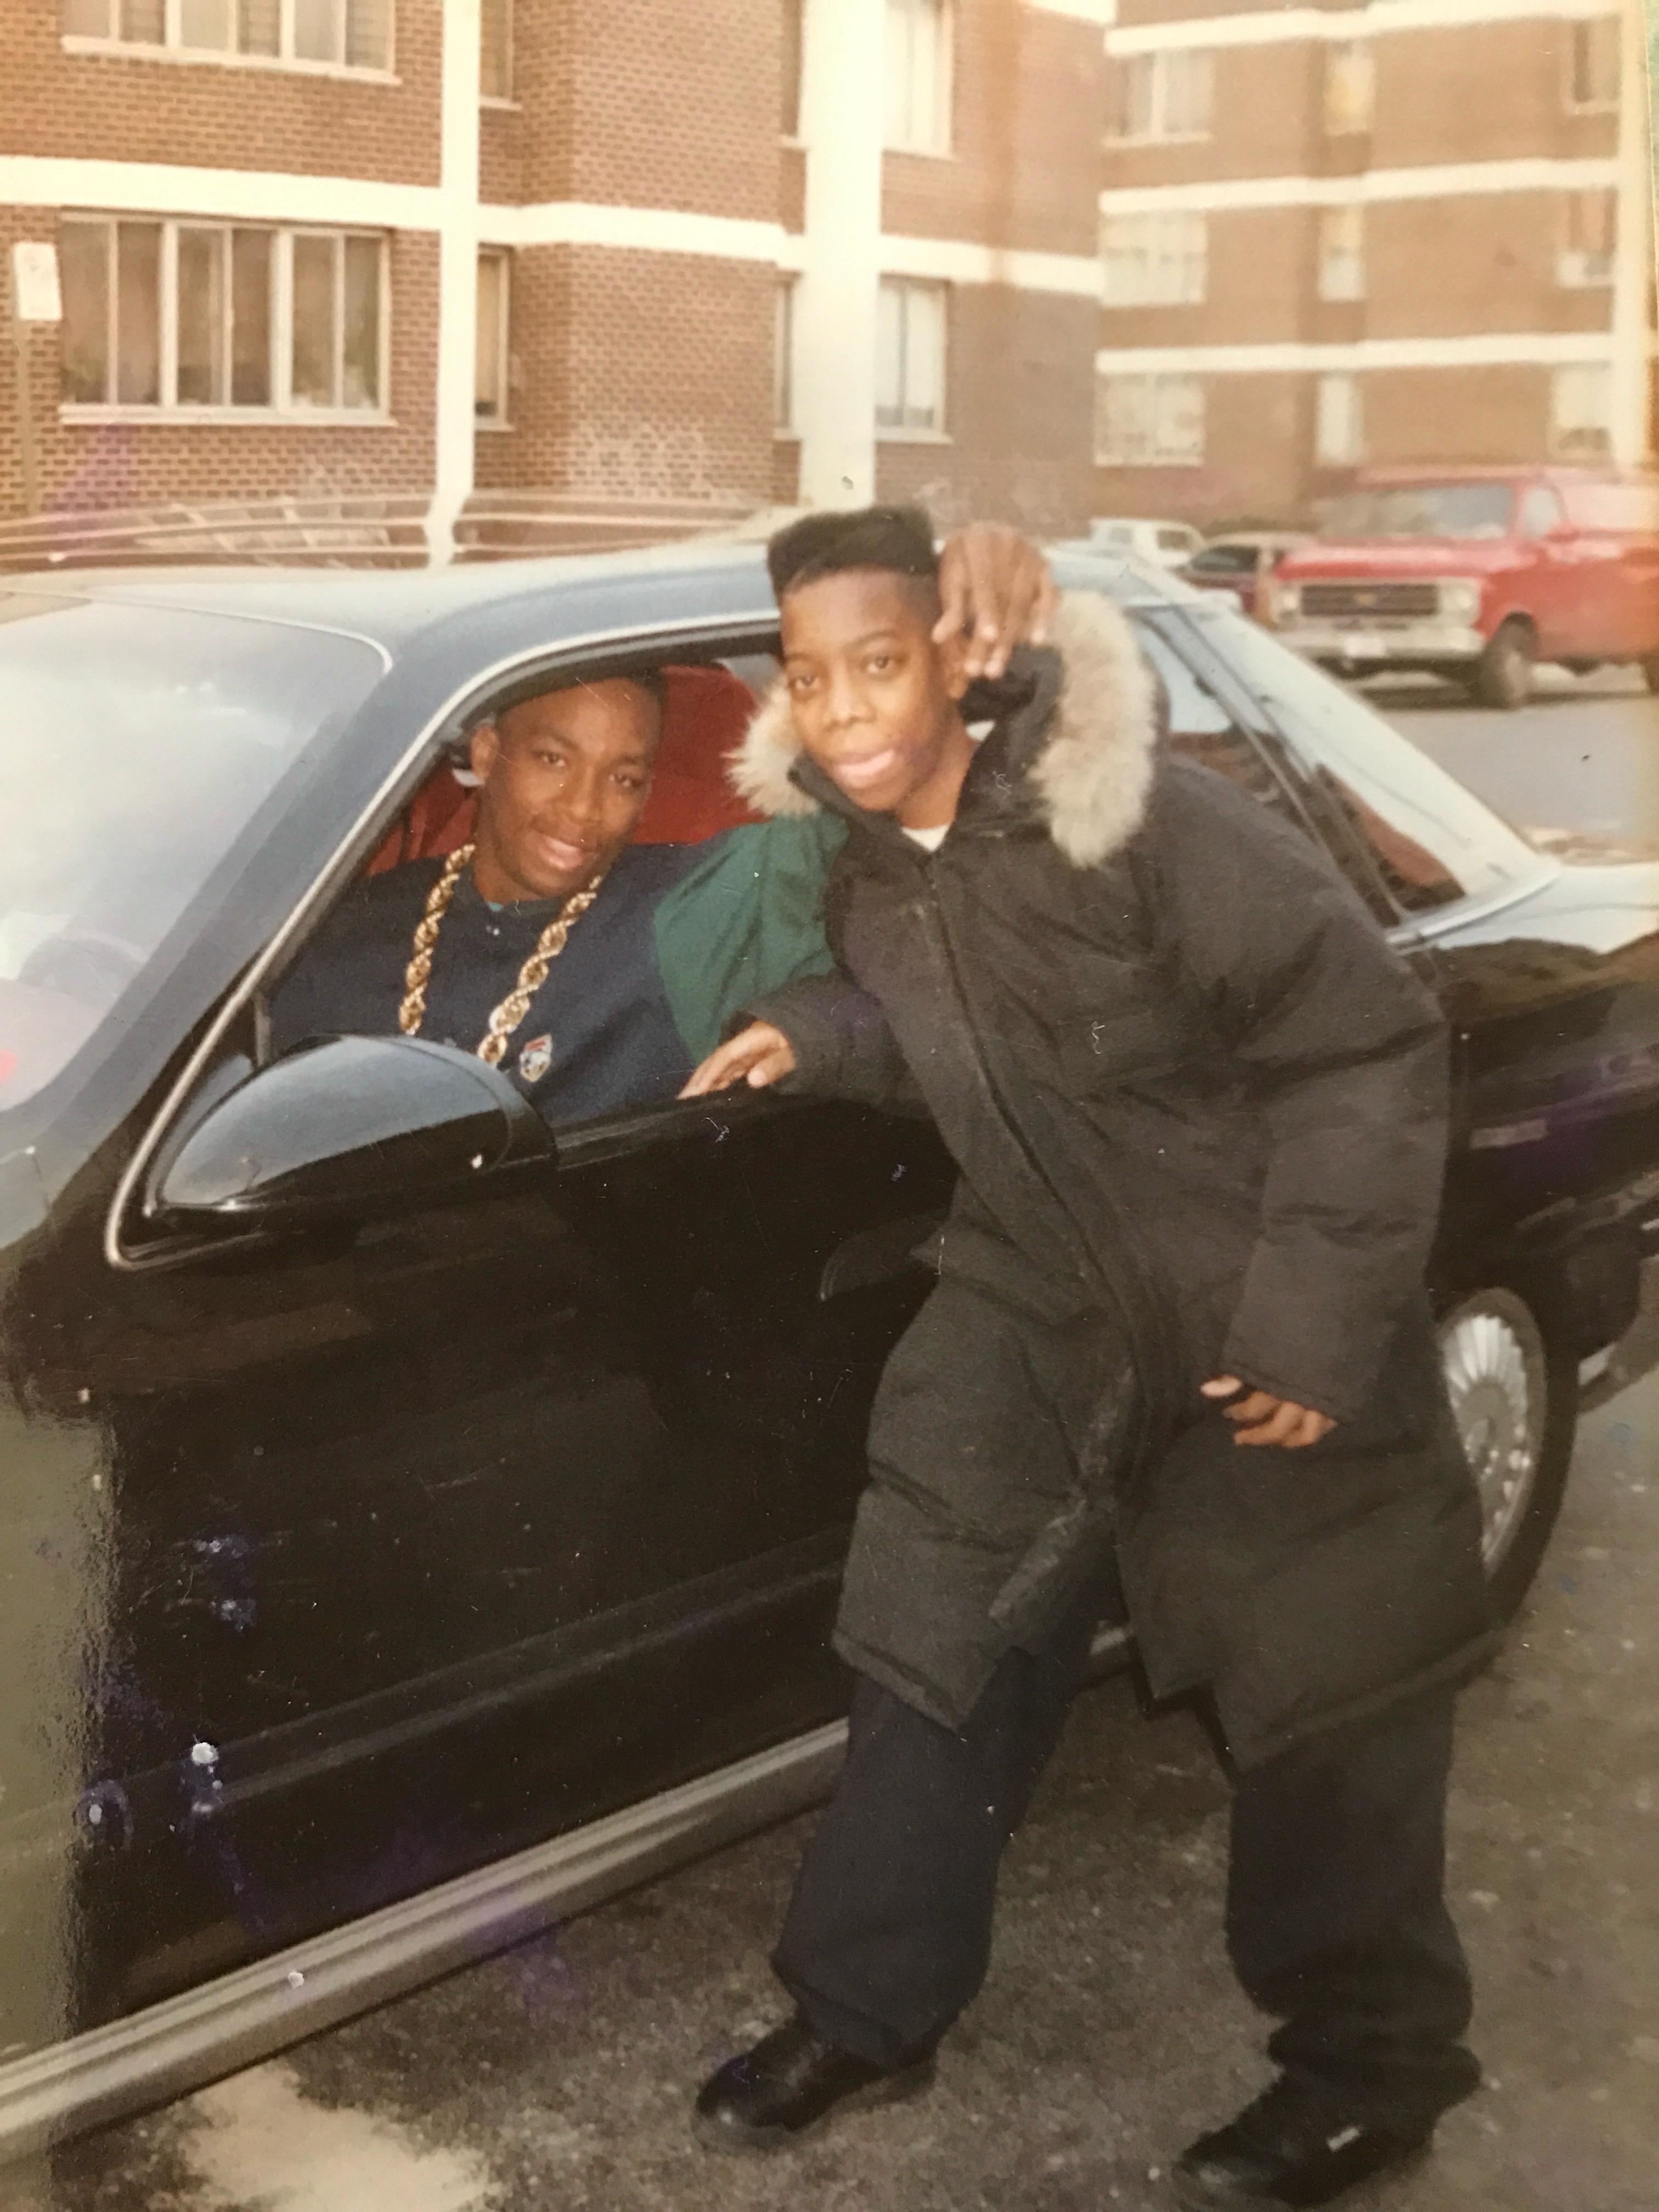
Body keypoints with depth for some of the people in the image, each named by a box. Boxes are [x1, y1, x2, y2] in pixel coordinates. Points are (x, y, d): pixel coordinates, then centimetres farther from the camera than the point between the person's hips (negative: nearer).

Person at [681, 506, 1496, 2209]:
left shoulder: (1149, 821, -24)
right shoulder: (868, 872, -2)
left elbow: (1369, 1048, -21)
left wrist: (1321, 1311, -24)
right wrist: (815, 1035, -3)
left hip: (1270, 1331, -6)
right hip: (1038, 1313, 6)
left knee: (1324, 1703, 5)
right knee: (932, 1641, 8)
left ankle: (1368, 2068, 25)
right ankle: (863, 2012, 25)